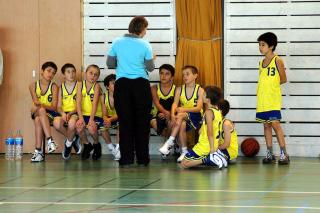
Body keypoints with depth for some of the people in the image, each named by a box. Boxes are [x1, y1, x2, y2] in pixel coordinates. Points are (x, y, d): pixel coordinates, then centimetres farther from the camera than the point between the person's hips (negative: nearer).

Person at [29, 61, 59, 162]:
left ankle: (38, 150, -38)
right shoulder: (33, 86, 5)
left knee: (38, 119, -34)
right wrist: (40, 106, -28)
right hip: (37, 113, 1)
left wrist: (41, 105, -25)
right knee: (41, 110, -35)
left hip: (50, 114, -1)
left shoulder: (54, 87, 0)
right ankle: (50, 140, -42)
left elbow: (54, 107, -8)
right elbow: (36, 102, -4)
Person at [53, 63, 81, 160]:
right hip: (64, 113, 3)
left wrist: (70, 114, -17)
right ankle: (73, 139, -3)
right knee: (56, 123, -32)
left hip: (75, 113, -3)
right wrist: (63, 114, -16)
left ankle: (68, 143, -6)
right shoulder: (61, 87, 13)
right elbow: (59, 106, 7)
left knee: (71, 123, -38)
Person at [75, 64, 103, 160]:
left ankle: (96, 145, 3)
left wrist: (91, 119, -27)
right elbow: (78, 102, -6)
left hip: (96, 115, -2)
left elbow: (95, 103, -15)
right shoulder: (80, 84, 3)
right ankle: (87, 145, 1)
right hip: (84, 114, 2)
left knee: (91, 128, -31)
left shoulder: (97, 86, -4)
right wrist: (81, 118, -20)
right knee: (79, 126, -29)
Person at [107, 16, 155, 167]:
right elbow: (150, 68, 1)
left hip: (122, 85, 1)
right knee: (142, 122, 6)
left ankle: (126, 159, 1)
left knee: (125, 122, 4)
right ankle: (142, 159, 8)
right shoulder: (144, 45, -4)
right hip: (141, 85, -1)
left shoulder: (117, 43, 2)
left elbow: (110, 64, 6)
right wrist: (151, 60, 22)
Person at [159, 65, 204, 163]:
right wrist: (173, 115, -29)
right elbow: (175, 104, -7)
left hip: (195, 116, -3)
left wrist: (184, 109, -30)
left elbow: (198, 108, -14)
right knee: (182, 124, -33)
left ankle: (170, 142, -33)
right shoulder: (179, 89, 7)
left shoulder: (199, 90, -2)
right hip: (183, 118, 3)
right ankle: (184, 152, -26)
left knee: (181, 115, -33)